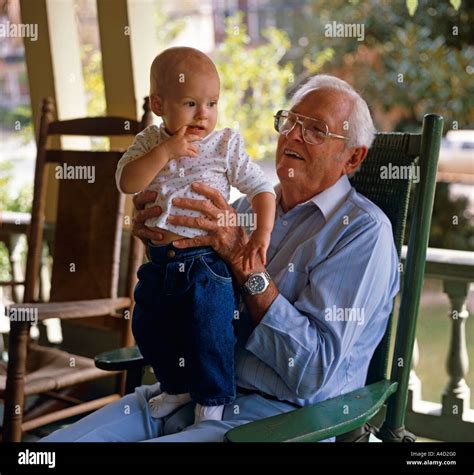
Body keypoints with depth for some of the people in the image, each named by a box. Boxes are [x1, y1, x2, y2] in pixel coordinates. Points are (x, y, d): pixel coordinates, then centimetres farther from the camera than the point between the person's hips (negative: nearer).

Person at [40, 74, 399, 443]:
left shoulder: (363, 231, -8)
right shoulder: (249, 206, 12)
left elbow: (314, 373, -18)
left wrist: (243, 257, -21)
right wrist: (160, 245, -4)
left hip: (274, 415, -6)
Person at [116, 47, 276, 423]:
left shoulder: (225, 146, -6)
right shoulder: (149, 143, 1)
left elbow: (261, 188, -5)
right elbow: (127, 182, -14)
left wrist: (262, 233, -18)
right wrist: (164, 152, -24)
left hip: (206, 261, -4)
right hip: (160, 261, 4)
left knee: (208, 332, -5)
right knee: (150, 329, 15)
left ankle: (213, 399, 19)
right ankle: (178, 388, 37)